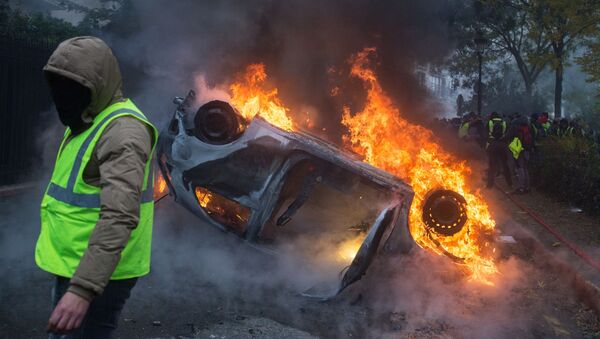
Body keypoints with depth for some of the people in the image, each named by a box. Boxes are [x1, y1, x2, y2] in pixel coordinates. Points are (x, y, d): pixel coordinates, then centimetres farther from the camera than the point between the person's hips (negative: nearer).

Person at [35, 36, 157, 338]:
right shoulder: (88, 123, 11)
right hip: (74, 266, 10)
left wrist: (83, 290, -41)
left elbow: (120, 217, -34)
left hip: (99, 275, -10)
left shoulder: (122, 131, -23)